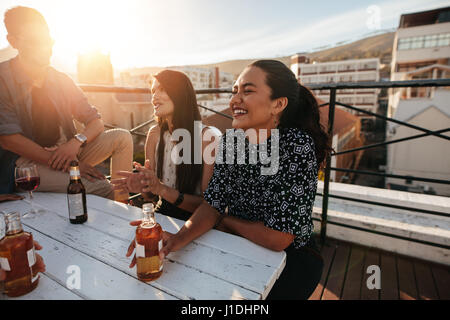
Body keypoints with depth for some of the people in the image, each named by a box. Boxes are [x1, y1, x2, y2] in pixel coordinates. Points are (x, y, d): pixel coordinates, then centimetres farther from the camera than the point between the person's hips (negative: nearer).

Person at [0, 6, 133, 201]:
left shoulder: (60, 80, 7)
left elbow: (96, 122, 5)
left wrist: (77, 141, -17)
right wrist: (64, 163, -21)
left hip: (65, 151, 6)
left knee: (122, 137, -10)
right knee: (100, 188, -32)